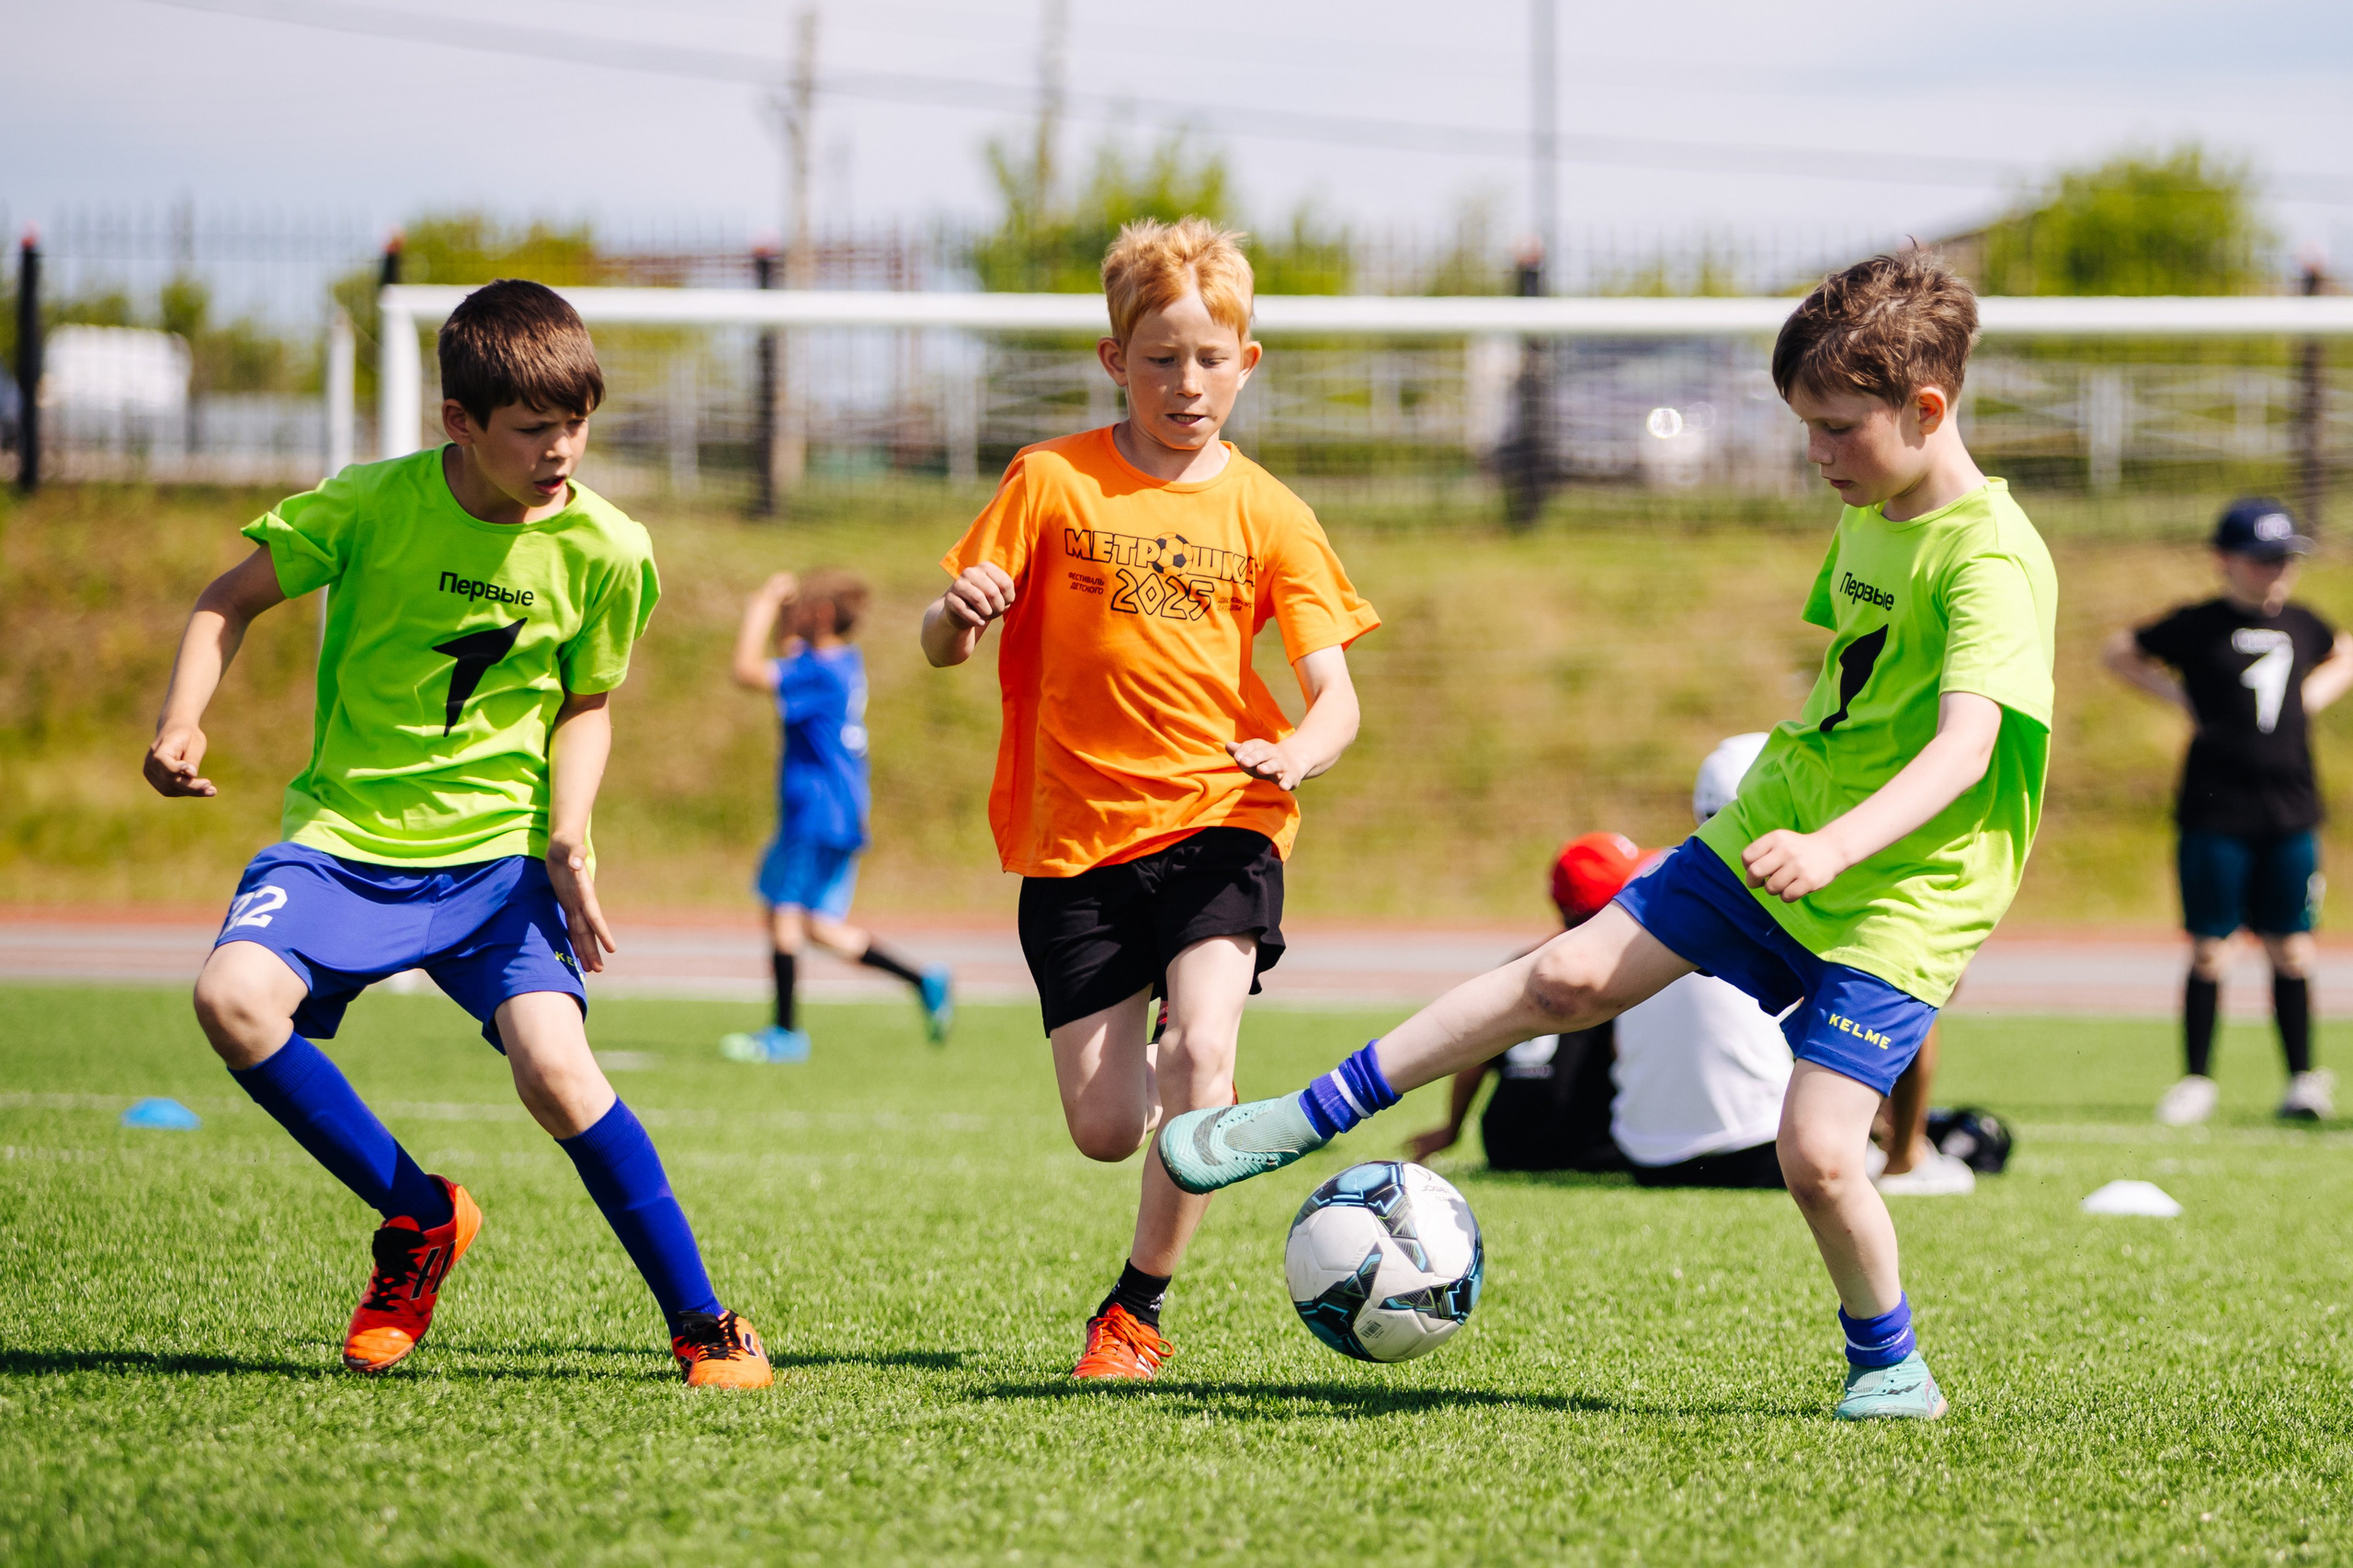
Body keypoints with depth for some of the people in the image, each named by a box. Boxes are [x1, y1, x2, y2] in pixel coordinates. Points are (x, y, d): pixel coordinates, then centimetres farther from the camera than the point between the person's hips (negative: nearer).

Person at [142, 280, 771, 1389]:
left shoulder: (604, 551, -6)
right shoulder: (370, 506, -10)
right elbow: (231, 601, 4)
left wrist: (567, 832, -7)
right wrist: (182, 720, -13)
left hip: (497, 850, 0)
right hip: (346, 836, 0)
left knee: (554, 1068, -23)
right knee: (235, 998, -26)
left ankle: (700, 1322, -5)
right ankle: (420, 1217, -4)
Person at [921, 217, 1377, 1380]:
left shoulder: (1264, 513, 3)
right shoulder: (1054, 483, 0)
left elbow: (1334, 692, -4)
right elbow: (940, 647, -2)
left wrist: (1299, 750, -27)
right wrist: (958, 613, -26)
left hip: (1218, 819, 0)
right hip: (1076, 842, 0)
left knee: (1203, 1052, -25)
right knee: (1106, 1134, -1)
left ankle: (1137, 1309, -7)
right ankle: (1189, 1085, 37)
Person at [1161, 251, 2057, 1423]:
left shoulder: (1990, 558, -22)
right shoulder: (1867, 515, 7)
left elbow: (1965, 745, -36)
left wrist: (1834, 845, -50)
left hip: (1902, 895, -7)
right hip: (1768, 836, 8)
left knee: (1816, 1151, -16)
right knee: (1572, 975, 1)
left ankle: (1889, 1366, 8)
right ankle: (1305, 1119, 7)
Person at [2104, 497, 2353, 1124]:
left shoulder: (2302, 625, 9)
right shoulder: (2198, 626, -3)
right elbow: (2120, 651, 9)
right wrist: (2179, 696, -1)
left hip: (2291, 813, 3)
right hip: (2215, 813, -3)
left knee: (2291, 950, 5)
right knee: (2209, 950, 0)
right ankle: (2197, 1079, 10)